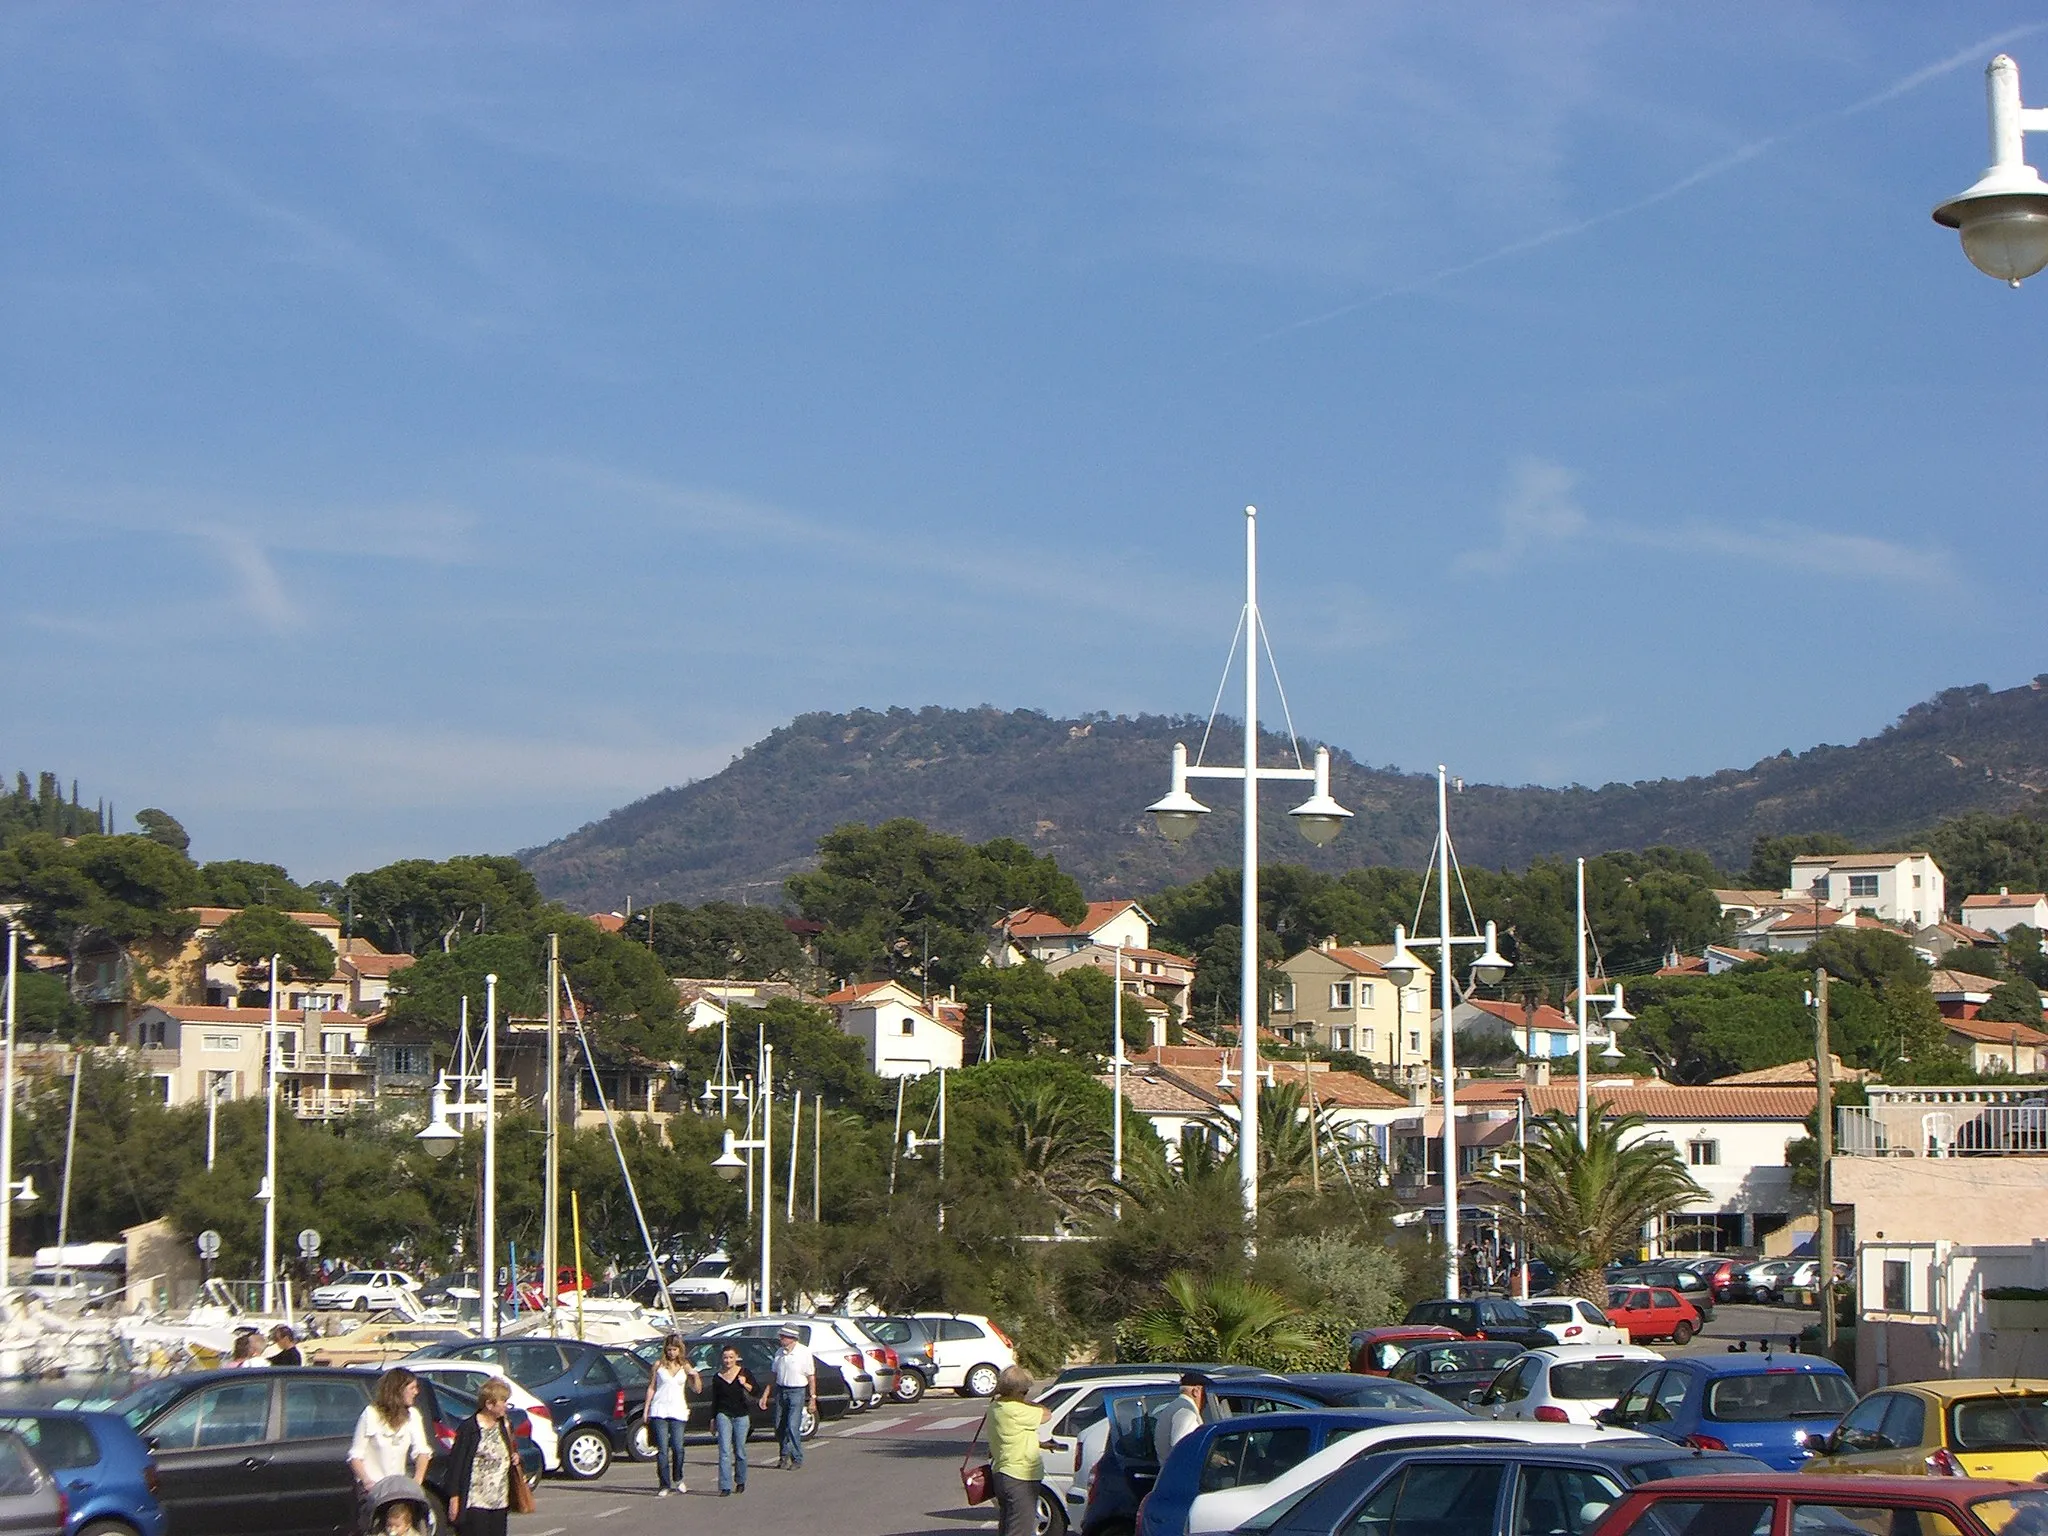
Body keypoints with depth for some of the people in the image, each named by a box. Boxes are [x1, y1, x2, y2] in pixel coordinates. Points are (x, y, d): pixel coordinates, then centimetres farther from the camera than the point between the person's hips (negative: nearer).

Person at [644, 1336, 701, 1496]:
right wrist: (646, 1409, 4)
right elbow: (651, 1388, 9)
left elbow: (698, 1389, 9)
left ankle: (678, 1479, 22)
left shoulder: (685, 1367, 9)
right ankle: (665, 1486, -3)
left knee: (678, 1448, -3)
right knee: (662, 1450, -6)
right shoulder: (659, 1365, 6)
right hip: (659, 1410, -1)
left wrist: (695, 1376, -10)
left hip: (678, 1412, 1)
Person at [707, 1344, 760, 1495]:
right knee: (724, 1451, -10)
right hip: (724, 1415, 0)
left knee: (740, 1452, 7)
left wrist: (745, 1384, -18)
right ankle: (725, 1487, -13)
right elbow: (714, 1400, 14)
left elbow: (757, 1389, 0)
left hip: (742, 1416, 0)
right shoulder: (717, 1377, 6)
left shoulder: (744, 1373, 1)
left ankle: (740, 1482, 26)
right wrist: (712, 1419, 13)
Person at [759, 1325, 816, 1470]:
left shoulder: (803, 1353, -7)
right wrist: (765, 1394, 12)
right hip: (781, 1391, 5)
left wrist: (812, 1398, -8)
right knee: (779, 1427, 6)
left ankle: (797, 1460, -2)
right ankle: (783, 1457, 21)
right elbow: (774, 1375, 15)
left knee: (793, 1427, -12)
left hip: (797, 1392, -5)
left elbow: (811, 1377, -5)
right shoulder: (779, 1353, 8)